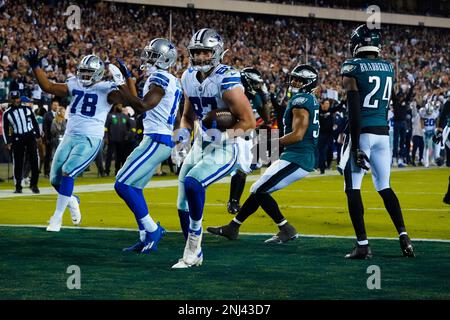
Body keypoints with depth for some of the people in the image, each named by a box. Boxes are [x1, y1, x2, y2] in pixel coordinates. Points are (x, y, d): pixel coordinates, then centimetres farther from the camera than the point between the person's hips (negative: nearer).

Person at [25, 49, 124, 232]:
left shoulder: (106, 89, -6)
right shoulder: (74, 85, 10)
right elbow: (48, 87, 9)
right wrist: (35, 66, 1)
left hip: (90, 140, -6)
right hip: (70, 137, 6)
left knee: (68, 171, -22)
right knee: (55, 179, 5)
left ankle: (57, 217, -12)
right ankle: (72, 201, 37)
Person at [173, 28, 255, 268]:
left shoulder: (227, 80, -19)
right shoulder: (189, 78, 3)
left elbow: (249, 122, -17)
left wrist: (222, 137, -27)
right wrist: (183, 134, -2)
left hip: (225, 151, -8)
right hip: (200, 147, 8)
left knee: (192, 183, -30)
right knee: (184, 206, 8)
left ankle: (194, 242, -14)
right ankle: (194, 255, 26)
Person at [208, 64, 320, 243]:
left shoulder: (300, 101, -14)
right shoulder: (311, 100, 17)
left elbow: (298, 135, -21)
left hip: (297, 159, -10)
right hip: (297, 157, 10)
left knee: (259, 191, -9)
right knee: (258, 190, 15)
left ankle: (287, 230, -6)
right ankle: (233, 227, 22)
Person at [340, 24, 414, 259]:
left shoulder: (352, 68, -8)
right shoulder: (388, 68, 10)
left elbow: (354, 110, -14)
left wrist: (356, 146, -15)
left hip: (362, 132, -6)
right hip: (383, 132, 6)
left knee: (352, 189, 0)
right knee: (384, 187, 15)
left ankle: (362, 245, -6)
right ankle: (403, 235, 2)